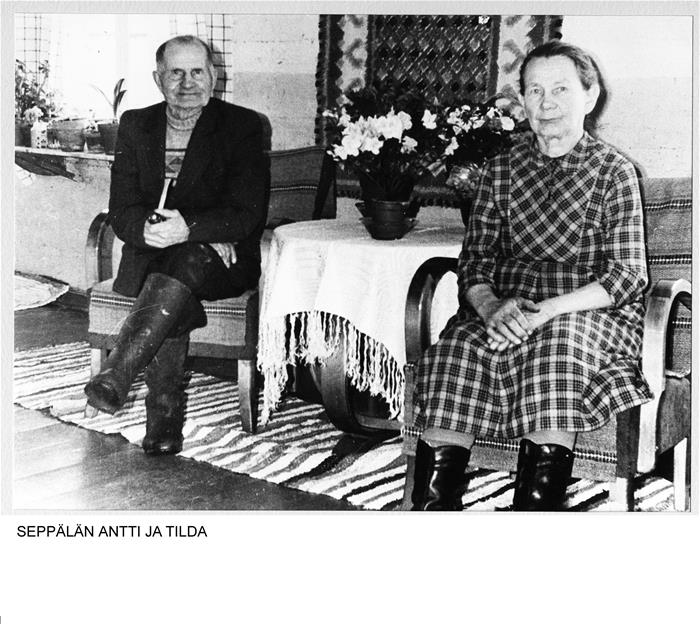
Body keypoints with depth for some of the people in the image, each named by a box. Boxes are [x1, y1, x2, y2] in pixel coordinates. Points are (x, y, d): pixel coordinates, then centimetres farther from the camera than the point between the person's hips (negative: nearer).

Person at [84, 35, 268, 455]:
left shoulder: (242, 126, -1)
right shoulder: (136, 126, 10)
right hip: (150, 258, 2)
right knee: (172, 306, -32)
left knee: (186, 260, -37)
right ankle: (165, 417, -29)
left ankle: (116, 374, -45)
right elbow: (121, 212, 3)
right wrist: (150, 229, -21)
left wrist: (189, 230, -29)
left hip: (223, 261, -2)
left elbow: (247, 215, -10)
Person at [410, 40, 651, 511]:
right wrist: (491, 306, -16)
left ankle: (536, 505, -34)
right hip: (504, 308, 3)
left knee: (556, 344, -36)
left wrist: (547, 312, -20)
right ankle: (431, 507, -27)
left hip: (591, 312, -2)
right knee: (455, 353, -28)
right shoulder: (502, 169, 15)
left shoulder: (613, 170, 4)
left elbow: (628, 276, -4)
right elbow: (474, 260, 8)